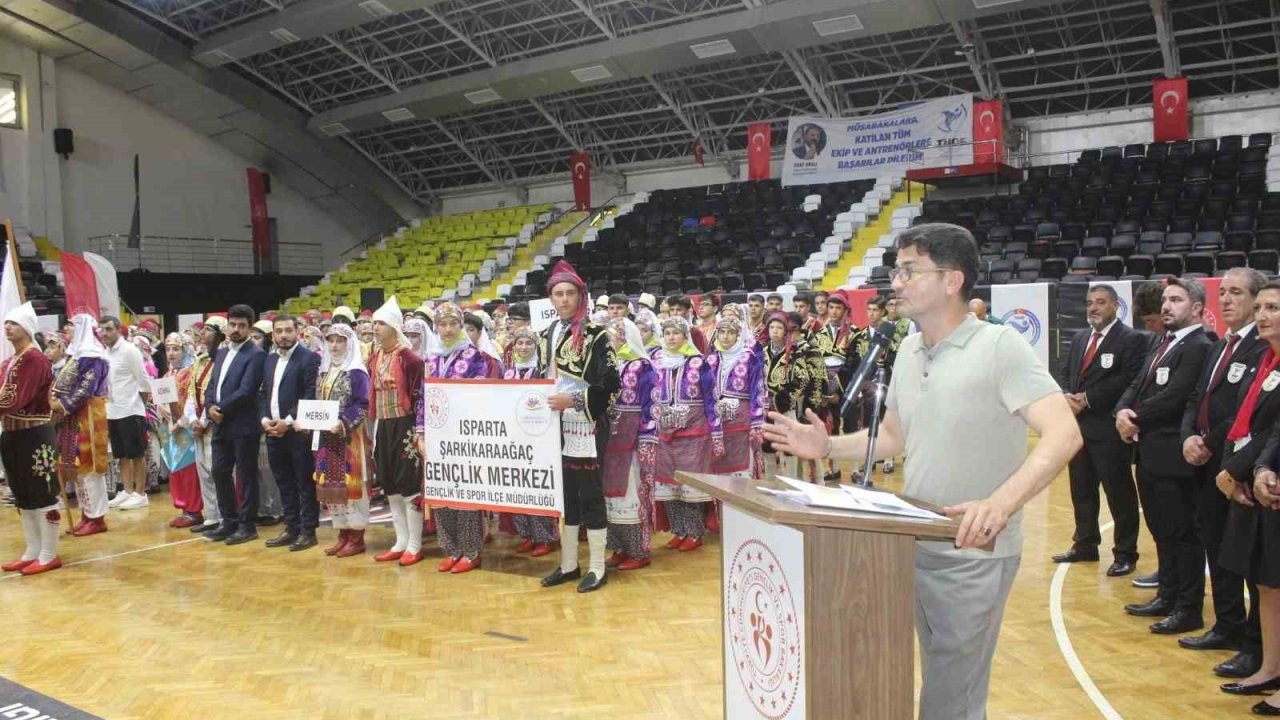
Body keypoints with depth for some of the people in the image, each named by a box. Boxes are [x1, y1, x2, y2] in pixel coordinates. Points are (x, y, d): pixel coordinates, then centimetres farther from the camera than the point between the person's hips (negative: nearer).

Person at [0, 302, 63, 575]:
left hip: (35, 436, -9)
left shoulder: (36, 359, -14)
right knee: (23, 496, 15)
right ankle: (32, 551, 24)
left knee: (43, 494, -1)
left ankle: (49, 555, 5)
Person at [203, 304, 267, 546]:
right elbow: (211, 386, 14)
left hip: (243, 426, -8)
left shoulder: (256, 355, -9)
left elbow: (246, 391, -17)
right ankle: (229, 521, 22)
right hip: (221, 425, 8)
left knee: (245, 475, 0)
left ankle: (247, 525, 8)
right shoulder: (221, 353, 16)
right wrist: (210, 408, -5)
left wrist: (220, 408, -13)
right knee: (220, 473, 11)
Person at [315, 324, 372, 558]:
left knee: (351, 484, -4)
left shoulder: (357, 372, -8)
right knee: (331, 485, 8)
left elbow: (363, 406, -14)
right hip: (326, 437, 7)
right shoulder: (324, 371, 14)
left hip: (350, 437, -7)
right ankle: (343, 534, 17)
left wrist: (343, 423, -25)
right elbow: (317, 403, 17)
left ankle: (357, 538, 4)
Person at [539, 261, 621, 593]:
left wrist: (573, 400, -20)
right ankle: (568, 563, 24)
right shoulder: (546, 336, 12)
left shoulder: (594, 334, -8)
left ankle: (597, 568, 11)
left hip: (586, 428, -6)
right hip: (555, 428, 6)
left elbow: (611, 385, -13)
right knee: (562, 496, 12)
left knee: (590, 496, 0)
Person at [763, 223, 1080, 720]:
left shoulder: (1000, 346, -16)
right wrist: (827, 446, 1)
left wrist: (1000, 505, -41)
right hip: (916, 549, 7)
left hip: (973, 554, -7)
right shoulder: (908, 351, 7)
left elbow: (1064, 434, -26)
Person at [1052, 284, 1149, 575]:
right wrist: (1067, 397, -6)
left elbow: (1129, 381, -17)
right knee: (1081, 490, 14)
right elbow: (1064, 374, 16)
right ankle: (1085, 545, 26)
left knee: (1119, 493, 0)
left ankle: (1125, 554, 9)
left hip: (1110, 428, -7)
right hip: (1078, 424, 7)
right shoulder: (1079, 338, 16)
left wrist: (1088, 398, -17)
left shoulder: (1131, 339, -7)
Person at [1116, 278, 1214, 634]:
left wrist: (1135, 419, -9)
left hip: (1174, 456, -9)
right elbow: (1137, 386, 13)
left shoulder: (1199, 347, -13)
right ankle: (1167, 597, 29)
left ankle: (1189, 609, 10)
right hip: (1149, 453, 9)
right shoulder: (1162, 344, 17)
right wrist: (1123, 411, -7)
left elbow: (1172, 397, -21)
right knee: (1161, 532, 17)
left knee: (1182, 533, 0)